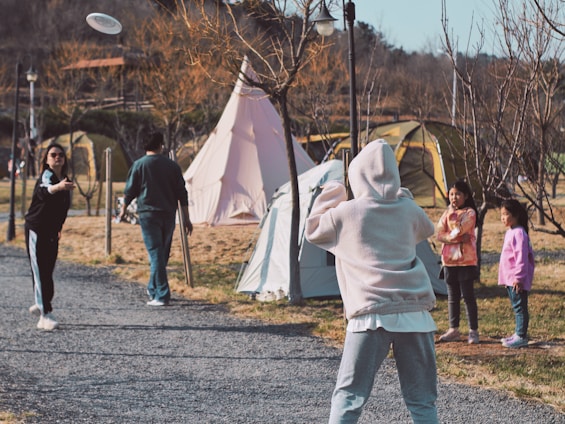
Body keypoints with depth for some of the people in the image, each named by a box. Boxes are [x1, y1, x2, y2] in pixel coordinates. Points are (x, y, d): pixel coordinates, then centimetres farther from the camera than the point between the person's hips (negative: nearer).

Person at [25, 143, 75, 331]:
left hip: (52, 233, 7)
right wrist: (57, 187, -63)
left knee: (47, 272, 15)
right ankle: (46, 315, -13)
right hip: (36, 229, -7)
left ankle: (41, 304, 34)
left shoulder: (65, 180, 8)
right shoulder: (46, 177, -17)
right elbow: (43, 191, -42)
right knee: (40, 272, -10)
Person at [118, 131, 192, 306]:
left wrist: (123, 210, 19)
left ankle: (162, 295, -11)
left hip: (148, 213, -3)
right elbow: (182, 193, 6)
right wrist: (186, 219, 10)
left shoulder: (139, 165, -3)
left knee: (155, 253, -5)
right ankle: (153, 288, 29)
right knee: (163, 253, 16)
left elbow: (130, 190, 2)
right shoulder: (172, 166, 5)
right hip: (168, 214, 3)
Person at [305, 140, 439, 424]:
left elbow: (312, 232, 20)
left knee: (347, 397, 2)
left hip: (370, 316, -2)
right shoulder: (408, 210, 8)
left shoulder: (344, 213, 1)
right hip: (415, 313, 3)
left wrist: (328, 197, 29)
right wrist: (405, 197, 30)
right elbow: (427, 230, 32)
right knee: (422, 400, 8)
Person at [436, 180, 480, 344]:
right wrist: (458, 238, -13)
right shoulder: (447, 213, 11)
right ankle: (453, 330, 18)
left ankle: (473, 331, 1)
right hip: (448, 259, 6)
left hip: (465, 259, -5)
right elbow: (440, 234, -2)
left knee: (468, 295, -4)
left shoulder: (469, 213, -6)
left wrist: (452, 213, -9)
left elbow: (458, 230, -20)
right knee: (452, 296, 10)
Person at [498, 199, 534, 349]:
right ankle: (519, 333, 24)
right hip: (510, 279, 10)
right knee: (516, 307, 16)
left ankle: (521, 336, -3)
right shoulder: (510, 232, 14)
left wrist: (518, 277, -22)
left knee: (519, 307, -6)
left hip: (517, 280, -10)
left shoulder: (518, 233, -17)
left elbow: (521, 256, -21)